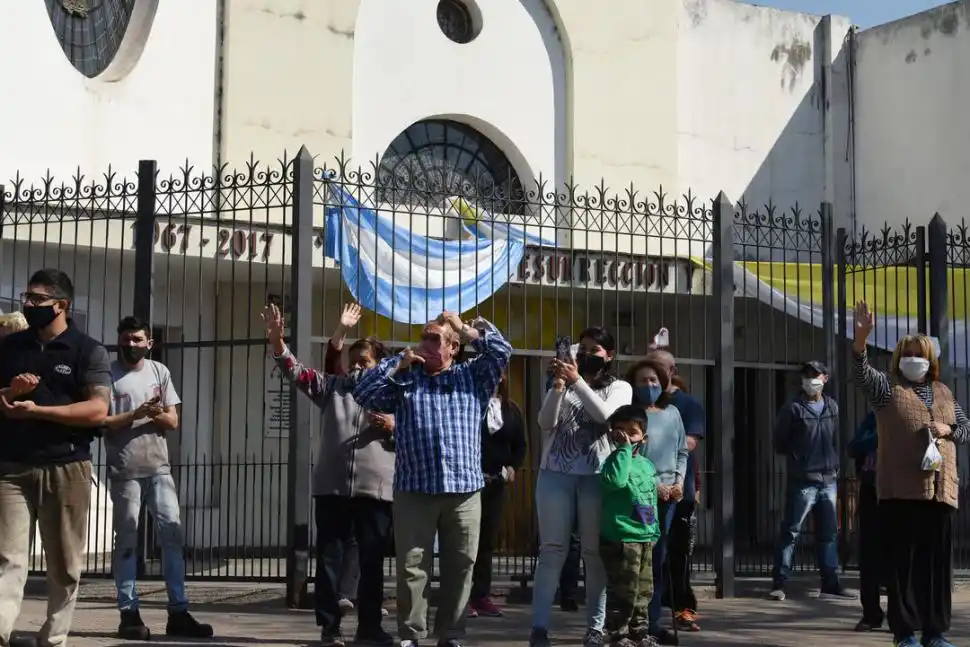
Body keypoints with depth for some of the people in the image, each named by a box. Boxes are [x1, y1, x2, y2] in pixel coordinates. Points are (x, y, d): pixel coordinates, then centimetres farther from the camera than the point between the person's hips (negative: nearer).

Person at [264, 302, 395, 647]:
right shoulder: (334, 386, 13)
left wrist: (393, 427, -10)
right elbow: (296, 372, 4)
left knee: (372, 560, 5)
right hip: (332, 487, 1)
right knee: (330, 557, 3)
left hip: (376, 489, -1)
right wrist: (276, 341, -12)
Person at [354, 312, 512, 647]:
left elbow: (502, 351, 3)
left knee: (459, 566, 5)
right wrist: (397, 365, 0)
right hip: (414, 490, -1)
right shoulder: (404, 379, 12)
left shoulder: (473, 376, 12)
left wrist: (465, 329, 2)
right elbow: (364, 394, 4)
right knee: (412, 567, 0)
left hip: (464, 490, 1)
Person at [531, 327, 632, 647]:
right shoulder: (564, 384, 14)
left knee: (594, 551, 1)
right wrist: (558, 385, -11)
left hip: (596, 477, -1)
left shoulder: (619, 388, 10)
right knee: (552, 549, -1)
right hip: (555, 474, 1)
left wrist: (577, 381, -15)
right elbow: (546, 422, 1)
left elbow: (604, 415, -10)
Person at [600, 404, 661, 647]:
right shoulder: (616, 460, -9)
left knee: (644, 590, 14)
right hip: (621, 538, -8)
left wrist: (654, 531, 20)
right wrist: (624, 449, -25)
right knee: (624, 591, -7)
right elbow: (616, 480, -34)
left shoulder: (647, 465, 15)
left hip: (645, 537, 8)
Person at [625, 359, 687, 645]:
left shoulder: (672, 412, 12)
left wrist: (679, 481, 2)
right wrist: (653, 484, -15)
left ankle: (652, 621, 14)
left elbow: (682, 452, 17)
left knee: (658, 558, 9)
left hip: (669, 494, 6)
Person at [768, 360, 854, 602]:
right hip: (802, 480, -6)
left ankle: (830, 584, 17)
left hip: (829, 480, 6)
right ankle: (778, 584, 0)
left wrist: (835, 466, 11)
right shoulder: (793, 407, -6)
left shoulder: (832, 407, 10)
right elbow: (780, 443, 0)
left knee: (828, 533, 10)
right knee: (790, 532, -3)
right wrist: (797, 458, 0)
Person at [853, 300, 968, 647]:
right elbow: (862, 372, -15)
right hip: (900, 489, -4)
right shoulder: (887, 387, 4)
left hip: (940, 489, 4)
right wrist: (861, 338, -34)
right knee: (902, 560, -3)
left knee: (938, 561, 5)